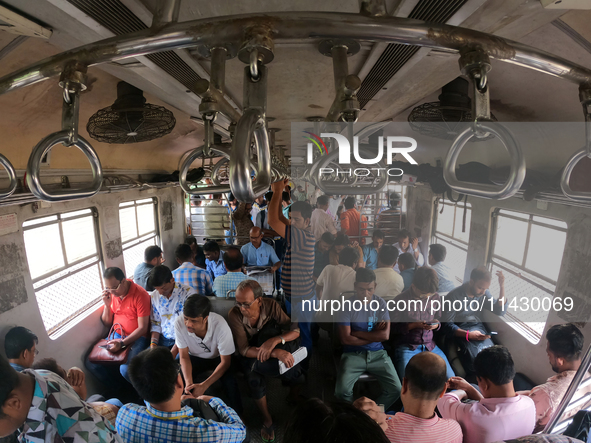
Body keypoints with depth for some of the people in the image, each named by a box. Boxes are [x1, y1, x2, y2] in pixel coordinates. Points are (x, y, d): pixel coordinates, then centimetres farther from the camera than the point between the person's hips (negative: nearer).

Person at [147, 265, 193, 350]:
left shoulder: (188, 293, -14)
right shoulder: (154, 296, 5)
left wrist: (174, 351, -19)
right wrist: (153, 344, -4)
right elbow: (155, 324, 12)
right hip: (163, 339, 5)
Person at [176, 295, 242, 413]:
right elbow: (184, 356, -14)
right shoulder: (179, 324, -28)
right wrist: (188, 382, -30)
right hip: (196, 357, 3)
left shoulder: (220, 325, -36)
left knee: (231, 382, -28)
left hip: (218, 358, -2)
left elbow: (225, 362, -24)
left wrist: (204, 385, -33)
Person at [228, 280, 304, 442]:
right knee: (253, 377, -30)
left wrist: (275, 341, -39)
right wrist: (276, 353, -40)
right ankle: (267, 419, -5)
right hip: (252, 355, -1)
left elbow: (295, 330, -19)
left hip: (278, 351, 1)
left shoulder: (271, 305, -19)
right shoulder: (235, 315, -22)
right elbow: (243, 350, -26)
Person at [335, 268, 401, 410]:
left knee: (396, 389, -16)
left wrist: (357, 333, -9)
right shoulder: (347, 305, -6)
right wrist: (374, 335, -6)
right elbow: (345, 338, -12)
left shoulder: (380, 303, 2)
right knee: (342, 390, -23)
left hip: (377, 353, 3)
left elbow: (385, 335, -7)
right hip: (353, 354, -2)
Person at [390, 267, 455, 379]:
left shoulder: (435, 297, 6)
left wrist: (436, 324, -5)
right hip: (406, 347, -5)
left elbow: (438, 320, 19)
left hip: (430, 346, 5)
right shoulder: (401, 300, -9)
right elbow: (393, 328, -5)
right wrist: (413, 325, -17)